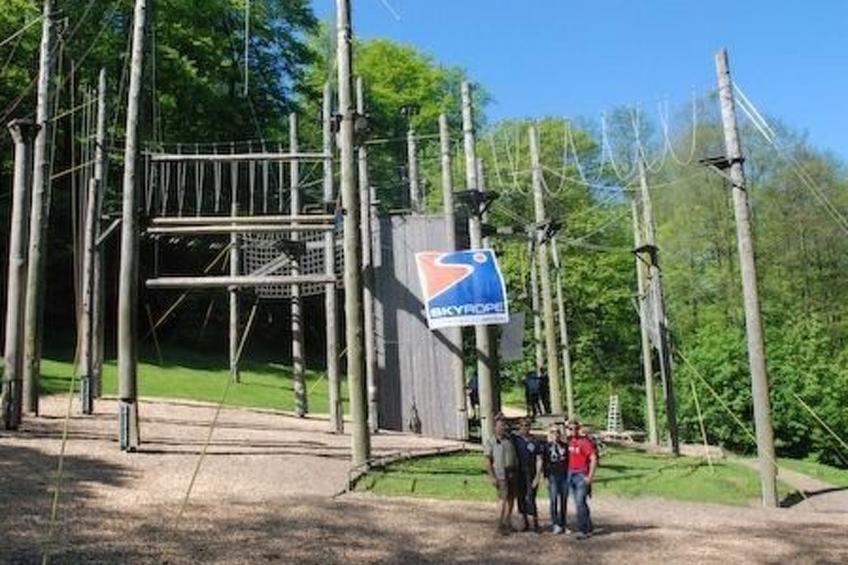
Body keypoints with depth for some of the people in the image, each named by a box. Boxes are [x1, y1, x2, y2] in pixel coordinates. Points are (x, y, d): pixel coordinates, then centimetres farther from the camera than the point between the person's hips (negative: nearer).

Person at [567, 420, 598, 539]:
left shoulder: (585, 441, -11)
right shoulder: (569, 441, 8)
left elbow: (594, 459, -15)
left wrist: (590, 477, -16)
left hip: (581, 476, -7)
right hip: (570, 475, 7)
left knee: (580, 503, -11)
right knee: (579, 503, 12)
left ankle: (582, 530, -7)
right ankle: (588, 528, 23)